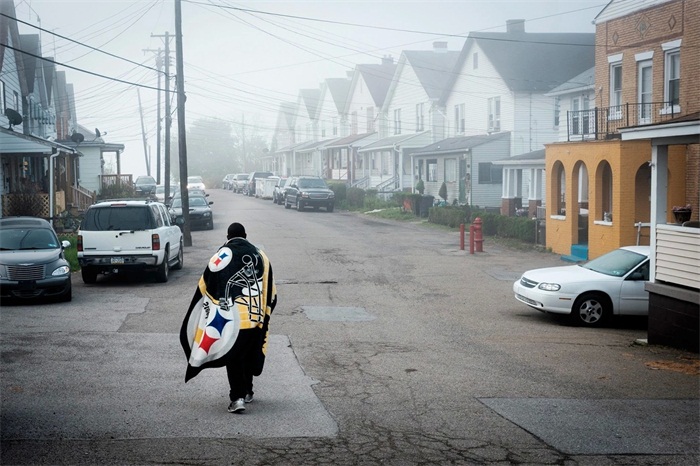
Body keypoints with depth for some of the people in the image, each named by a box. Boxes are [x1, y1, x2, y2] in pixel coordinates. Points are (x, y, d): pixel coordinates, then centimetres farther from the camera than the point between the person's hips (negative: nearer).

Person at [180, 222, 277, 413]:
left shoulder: (222, 256, -4)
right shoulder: (260, 256, 8)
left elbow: (204, 287, -1)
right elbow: (271, 290, 12)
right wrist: (264, 311, 22)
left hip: (231, 318, -4)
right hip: (256, 318, 4)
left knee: (233, 357, 1)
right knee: (249, 354, 19)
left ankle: (237, 398, -9)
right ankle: (247, 392, 30)